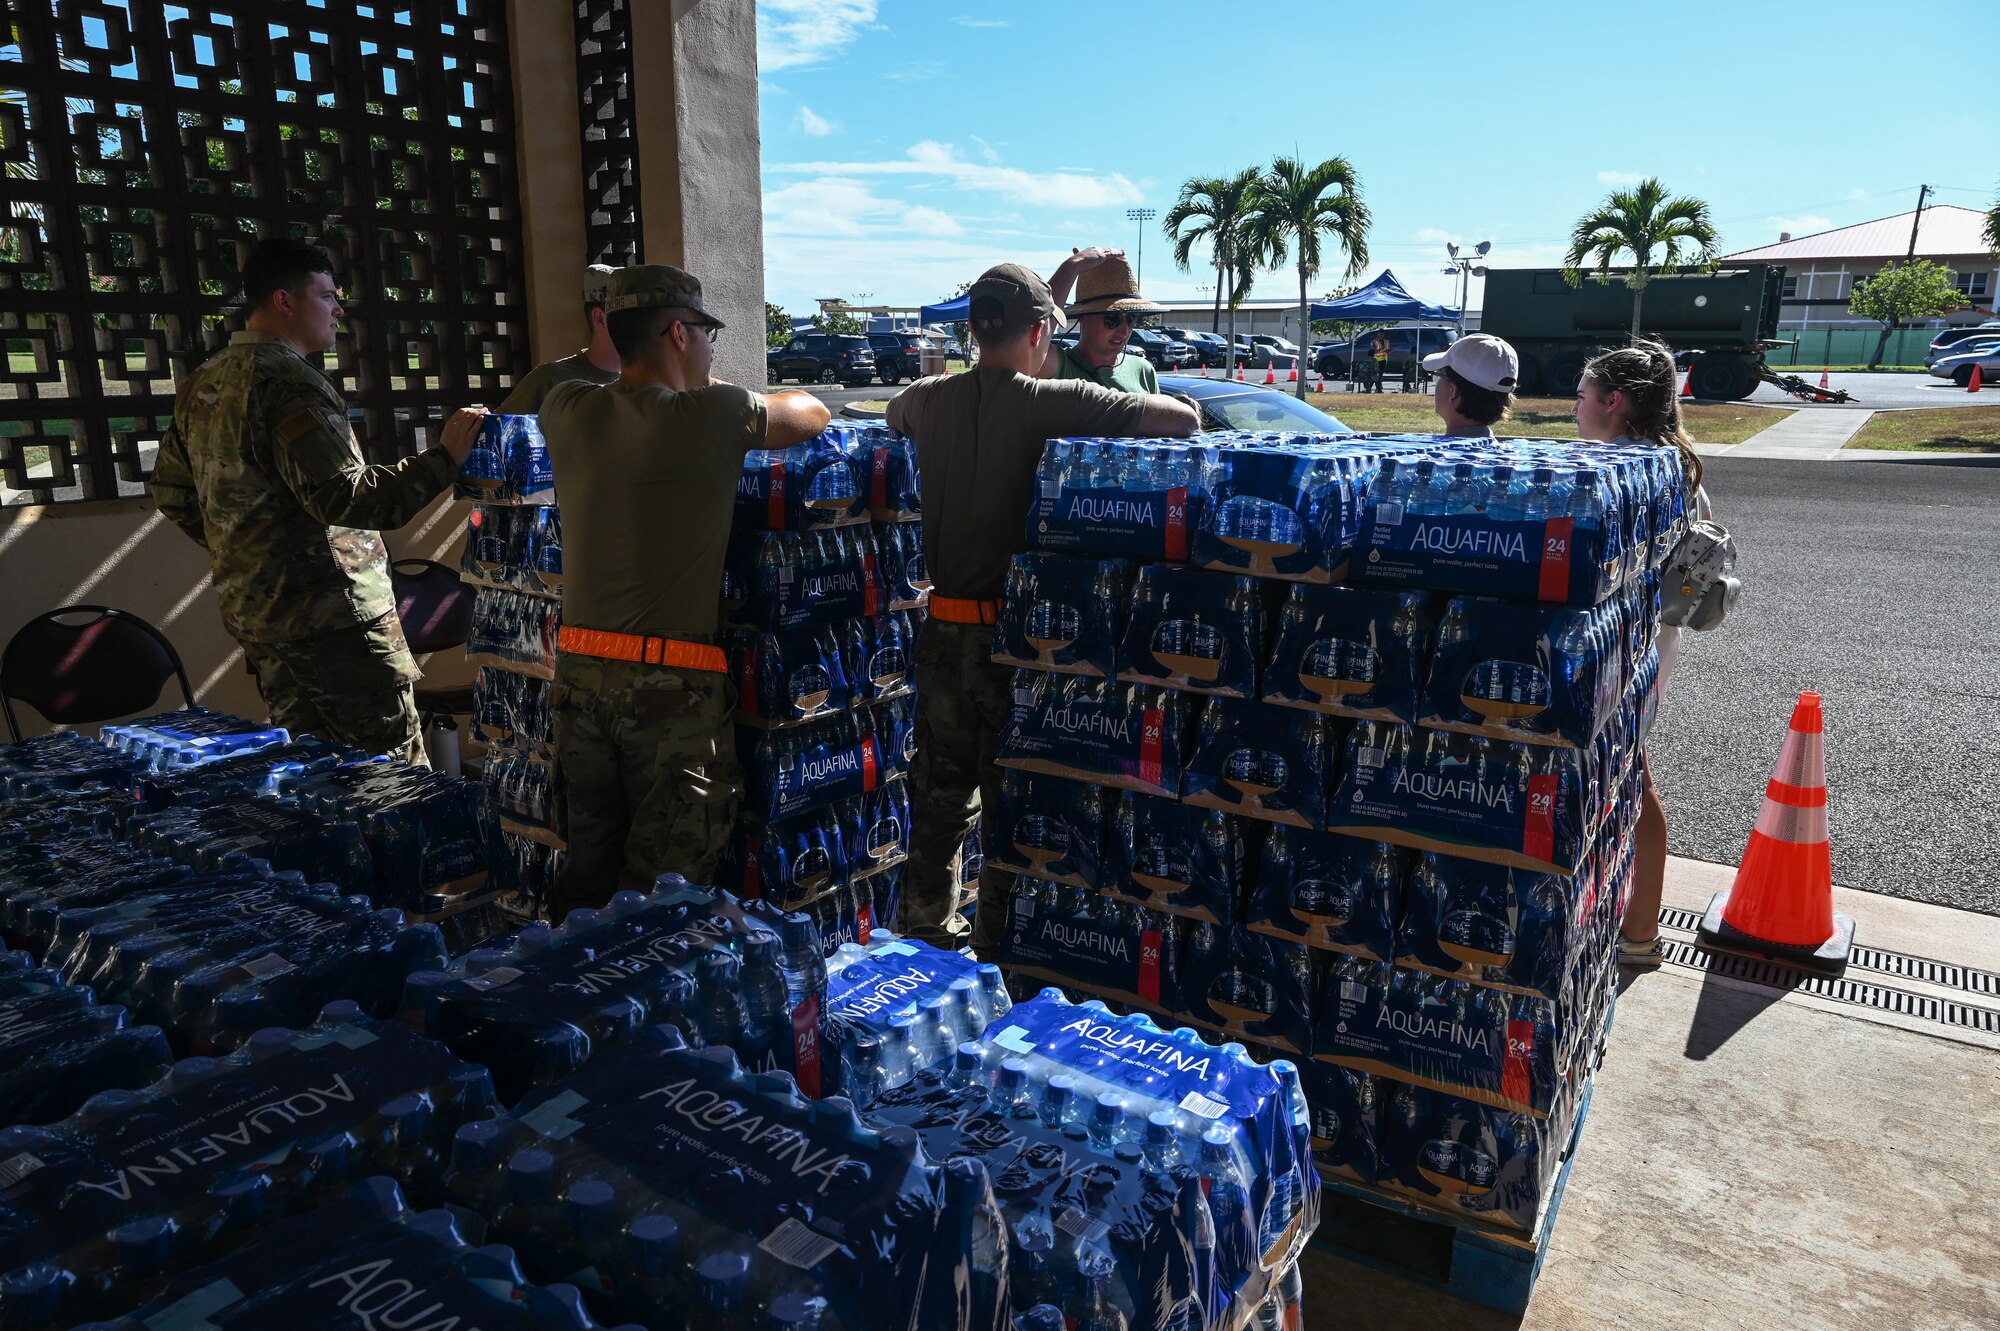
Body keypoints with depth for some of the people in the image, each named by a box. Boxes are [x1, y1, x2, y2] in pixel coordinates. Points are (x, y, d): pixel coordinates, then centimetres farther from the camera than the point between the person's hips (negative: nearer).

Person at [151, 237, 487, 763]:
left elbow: (172, 493, 22)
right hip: (332, 614, -10)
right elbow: (346, 499, -24)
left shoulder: (201, 383, 14)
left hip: (252, 614, 10)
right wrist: (443, 457, -22)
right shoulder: (289, 381, -16)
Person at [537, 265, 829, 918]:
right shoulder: (715, 415, -8)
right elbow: (814, 414, 9)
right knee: (659, 895, 5)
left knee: (587, 872, 17)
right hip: (672, 688, -5)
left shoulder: (567, 412, 6)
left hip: (577, 673, 6)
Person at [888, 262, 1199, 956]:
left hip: (944, 631, 5)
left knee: (939, 792, 19)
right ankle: (999, 950, 18)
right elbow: (1183, 418, -12)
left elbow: (894, 410, 27)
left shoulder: (928, 399, 1)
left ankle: (927, 930, 34)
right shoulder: (1050, 402, -14)